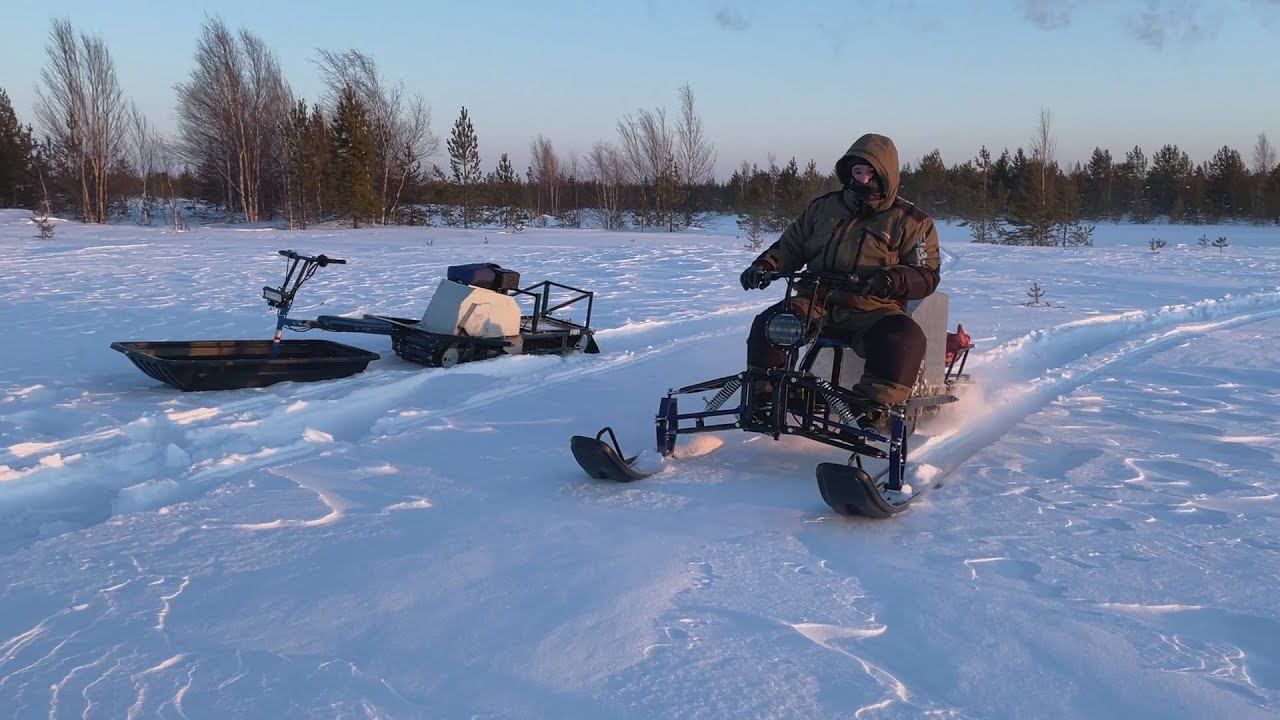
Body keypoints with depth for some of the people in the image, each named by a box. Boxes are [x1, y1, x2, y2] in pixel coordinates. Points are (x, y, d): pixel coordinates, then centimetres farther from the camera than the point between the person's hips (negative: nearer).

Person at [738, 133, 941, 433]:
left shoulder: (911, 221, 5)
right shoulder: (824, 208, 15)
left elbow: (927, 275, 0)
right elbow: (790, 246, 21)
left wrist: (895, 279, -23)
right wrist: (765, 265, 0)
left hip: (873, 311, -3)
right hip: (817, 304, 3)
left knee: (905, 338, -34)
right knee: (767, 324, -21)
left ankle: (874, 406, -32)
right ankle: (763, 397, -10)